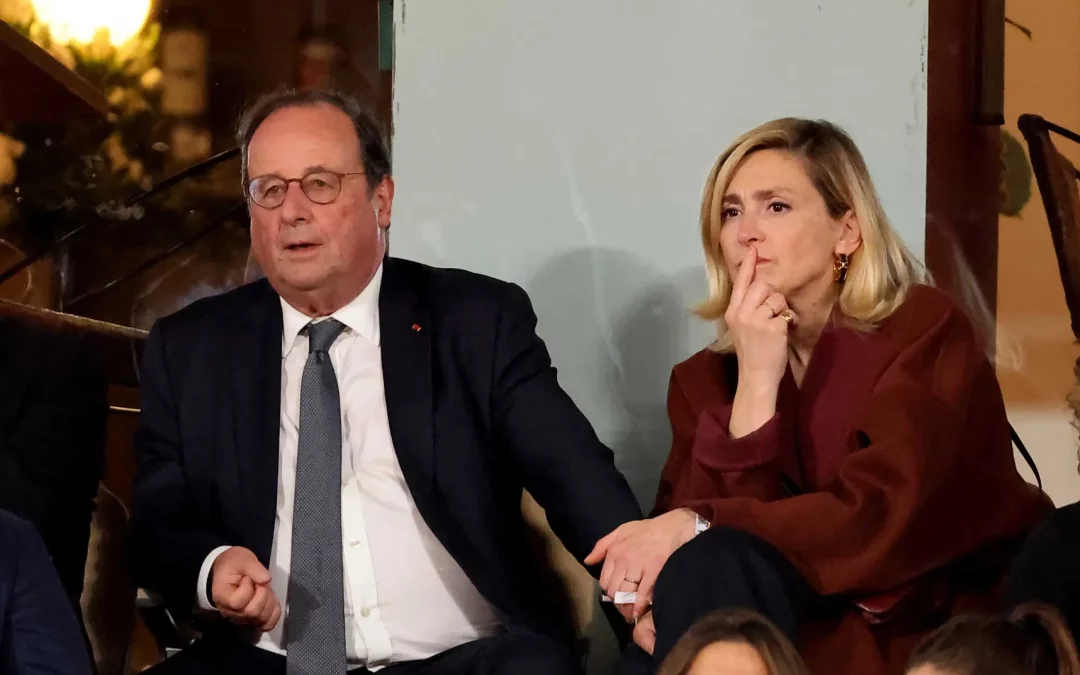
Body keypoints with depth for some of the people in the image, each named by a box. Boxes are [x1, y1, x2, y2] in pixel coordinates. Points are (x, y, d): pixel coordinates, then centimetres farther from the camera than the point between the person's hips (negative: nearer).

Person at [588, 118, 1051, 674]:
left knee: (706, 569, -25)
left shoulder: (925, 332, -7)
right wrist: (756, 382, -19)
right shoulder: (708, 378, 6)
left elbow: (878, 517, -21)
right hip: (804, 628, 4)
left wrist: (694, 525, -29)